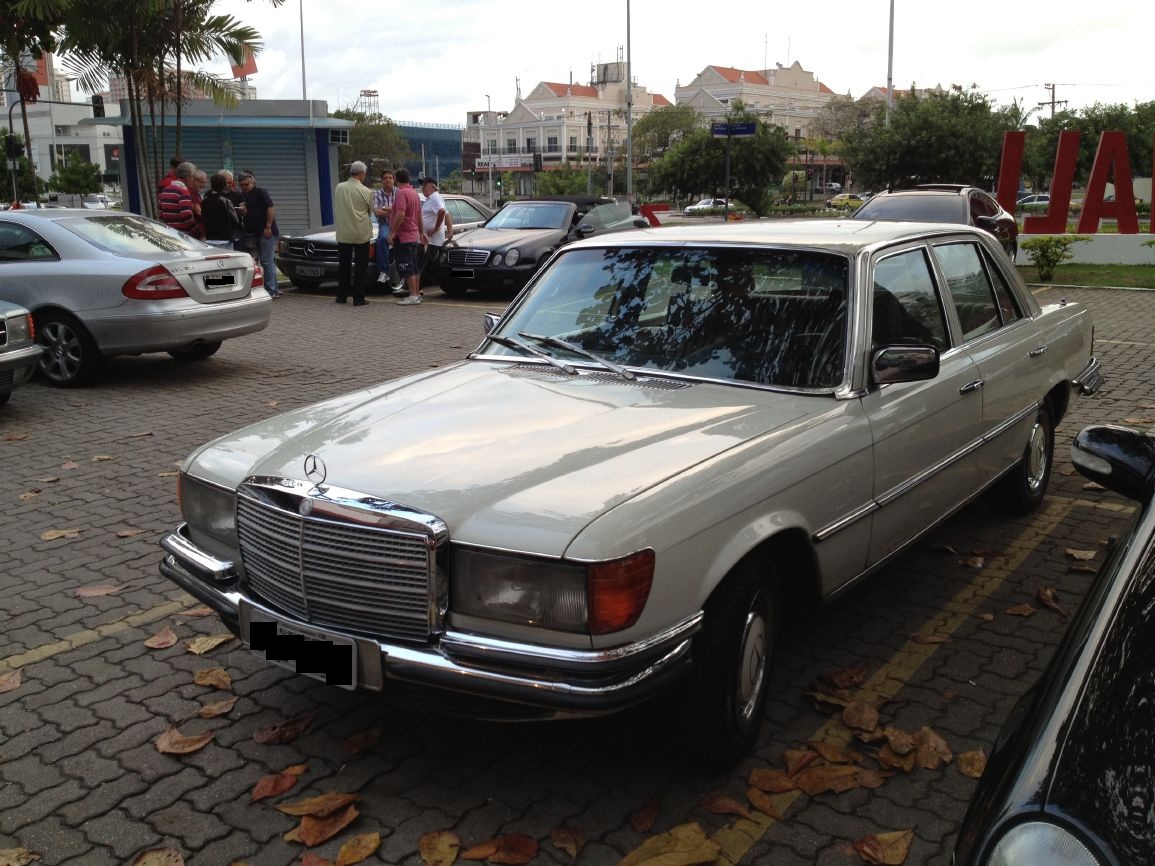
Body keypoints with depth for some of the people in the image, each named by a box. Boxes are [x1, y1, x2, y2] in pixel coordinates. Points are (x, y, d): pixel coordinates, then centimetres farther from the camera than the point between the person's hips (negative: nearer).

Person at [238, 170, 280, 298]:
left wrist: (268, 227, -19)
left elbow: (271, 209, -15)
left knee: (266, 261, -11)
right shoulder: (244, 196, 19)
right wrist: (242, 211, 3)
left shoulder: (260, 193, -7)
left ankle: (270, 290, -11)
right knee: (269, 261, 11)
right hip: (256, 233, 9)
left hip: (267, 233, -9)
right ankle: (274, 289, 16)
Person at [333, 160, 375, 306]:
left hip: (343, 233, 3)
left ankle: (341, 296, 17)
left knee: (343, 265, 13)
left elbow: (335, 209, 9)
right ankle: (358, 298, 2)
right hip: (361, 234, -3)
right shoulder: (366, 192, -10)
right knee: (360, 267, 3)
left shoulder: (339, 188, -1)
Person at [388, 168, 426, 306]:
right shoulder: (414, 192, 13)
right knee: (414, 266, 13)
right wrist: (422, 232, 29)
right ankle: (417, 294, 17)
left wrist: (393, 232, -21)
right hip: (414, 236, 9)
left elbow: (400, 214, -26)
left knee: (406, 267, -8)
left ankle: (413, 296, -9)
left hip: (403, 236, -9)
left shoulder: (401, 193, -16)